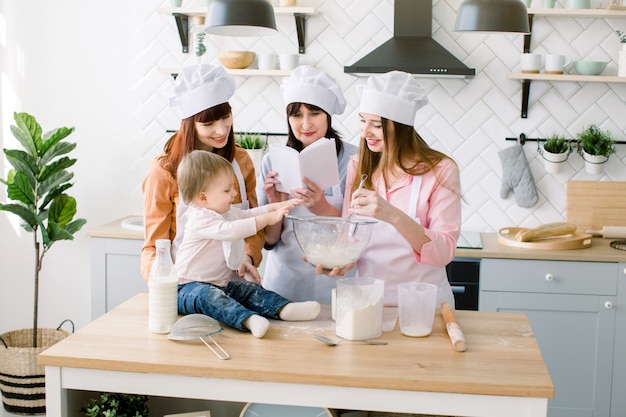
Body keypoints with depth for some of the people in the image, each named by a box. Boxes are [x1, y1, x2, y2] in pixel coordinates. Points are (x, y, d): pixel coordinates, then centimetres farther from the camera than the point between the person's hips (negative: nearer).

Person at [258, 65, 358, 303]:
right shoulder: (273, 162, 1)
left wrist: (322, 208, -24)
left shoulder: (352, 159, -7)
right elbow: (269, 241, 4)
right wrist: (275, 206, -14)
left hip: (333, 284, -2)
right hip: (283, 282, 2)